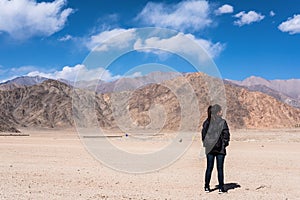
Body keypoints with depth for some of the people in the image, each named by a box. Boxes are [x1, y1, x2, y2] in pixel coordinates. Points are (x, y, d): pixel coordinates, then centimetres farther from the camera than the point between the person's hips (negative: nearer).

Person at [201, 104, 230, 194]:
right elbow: (226, 134, -9)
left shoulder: (207, 122, 0)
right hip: (220, 148, -3)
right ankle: (221, 188, 7)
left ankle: (207, 187, 15)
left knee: (209, 168, 11)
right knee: (220, 168, 4)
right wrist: (225, 144, 4)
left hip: (209, 148, 3)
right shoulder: (222, 122, -10)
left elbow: (204, 133, 4)